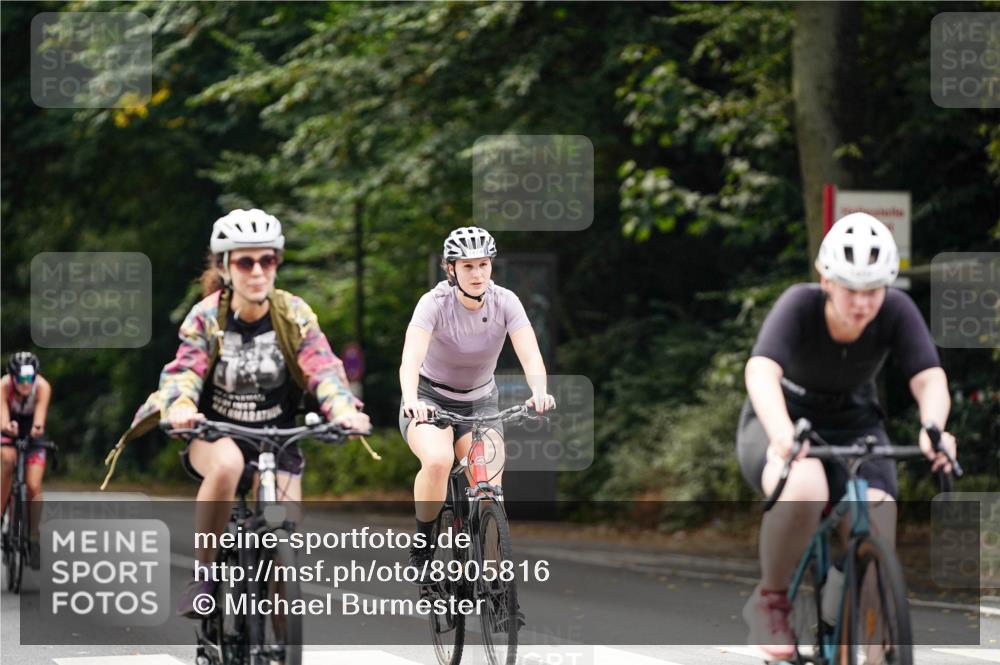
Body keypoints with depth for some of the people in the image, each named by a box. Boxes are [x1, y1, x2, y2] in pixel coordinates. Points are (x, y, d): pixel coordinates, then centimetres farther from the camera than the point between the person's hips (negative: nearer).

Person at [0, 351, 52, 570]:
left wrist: (37, 427, -66)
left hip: (32, 433, 0)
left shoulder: (42, 387, -29)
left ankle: (33, 537, 3)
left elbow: (40, 413, -44)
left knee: (34, 486, -14)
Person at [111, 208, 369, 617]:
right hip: (215, 435, -2)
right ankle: (203, 574, -22)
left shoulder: (294, 314, -9)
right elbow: (184, 370, -22)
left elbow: (322, 369, -19)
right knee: (227, 463, -38)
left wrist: (344, 410, -40)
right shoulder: (207, 316, -11)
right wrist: (180, 408, -45)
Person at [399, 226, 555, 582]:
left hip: (480, 402, 3)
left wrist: (540, 392, -48)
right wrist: (411, 401, -56)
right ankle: (422, 544, -11)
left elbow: (530, 355, -26)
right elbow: (411, 359, -36)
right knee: (438, 460, -34)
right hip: (429, 399, -3)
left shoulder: (505, 302, -15)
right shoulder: (435, 302, -22)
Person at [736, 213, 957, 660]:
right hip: (783, 425, -3)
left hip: (853, 430, 3)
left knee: (877, 540, -24)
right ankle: (770, 602, -13)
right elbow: (761, 371, -41)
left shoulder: (896, 312, -19)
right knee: (804, 490, -38)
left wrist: (933, 430, -51)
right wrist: (783, 434, -60)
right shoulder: (800, 305, -26)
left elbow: (930, 380, -28)